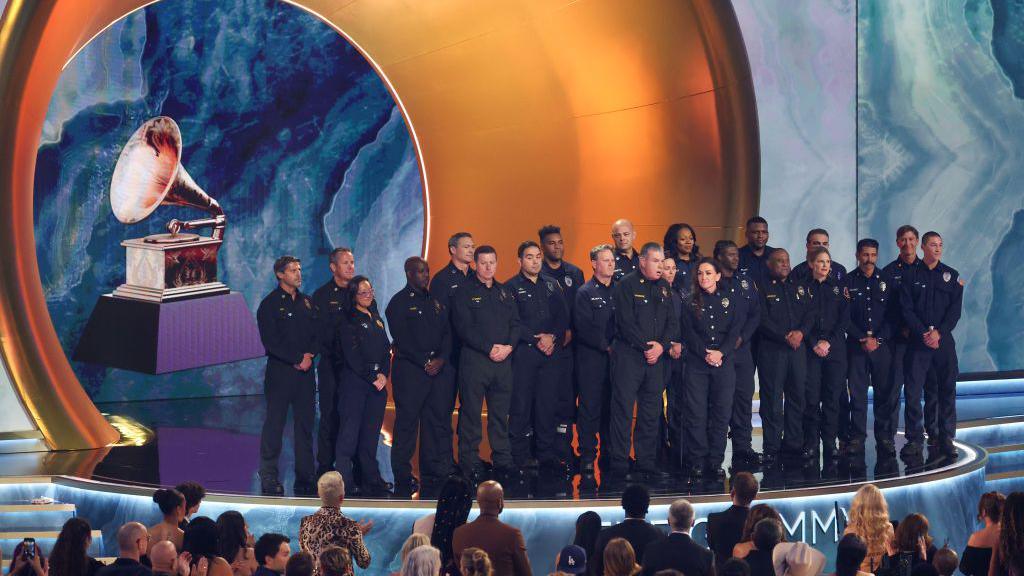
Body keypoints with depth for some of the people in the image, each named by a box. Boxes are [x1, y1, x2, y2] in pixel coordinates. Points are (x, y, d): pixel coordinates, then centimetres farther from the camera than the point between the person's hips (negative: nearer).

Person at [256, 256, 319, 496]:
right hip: (280, 371, -5)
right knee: (274, 424, -3)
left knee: (305, 424, 4)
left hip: (305, 372, 5)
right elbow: (271, 341, -10)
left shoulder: (307, 302, 14)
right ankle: (269, 477, 0)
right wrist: (297, 359, -14)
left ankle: (304, 476, 9)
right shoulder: (270, 304, -2)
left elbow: (318, 334, 11)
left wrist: (310, 355, -8)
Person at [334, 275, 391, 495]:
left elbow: (386, 350, 14)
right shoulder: (348, 321, -2)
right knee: (350, 431, -9)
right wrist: (372, 377, -11)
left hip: (378, 382, 6)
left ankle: (371, 480, 10)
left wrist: (384, 374, -2)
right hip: (354, 381, -6)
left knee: (371, 432, 6)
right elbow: (352, 355, -10)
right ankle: (344, 480, -8)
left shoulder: (376, 320, 18)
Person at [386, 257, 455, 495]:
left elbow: (447, 332, 12)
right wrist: (425, 363, -12)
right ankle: (403, 478, 0)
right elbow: (402, 339, -9)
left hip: (439, 368, 6)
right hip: (410, 369, -6)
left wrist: (441, 359, -4)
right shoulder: (399, 302, -2)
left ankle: (435, 472, 10)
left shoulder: (435, 301, 17)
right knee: (407, 423, -4)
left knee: (439, 420, 4)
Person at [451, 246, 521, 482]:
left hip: (503, 360, 5)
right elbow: (464, 328, -10)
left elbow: (515, 323, 12)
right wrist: (490, 348, -15)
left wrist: (508, 347, -7)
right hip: (474, 359, -5)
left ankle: (502, 460, 15)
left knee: (501, 412, 8)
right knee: (471, 413, -2)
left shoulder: (504, 292, 16)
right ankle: (470, 462, 3)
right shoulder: (464, 292, -1)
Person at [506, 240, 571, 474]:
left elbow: (563, 316, 11)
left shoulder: (552, 285, 16)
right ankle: (520, 456, 0)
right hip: (524, 352, -4)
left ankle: (547, 453, 10)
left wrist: (552, 337, -6)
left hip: (552, 352, 4)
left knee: (548, 403, 5)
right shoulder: (511, 287, 1)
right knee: (521, 404, -5)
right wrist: (537, 339, -12)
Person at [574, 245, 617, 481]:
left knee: (612, 409, 6)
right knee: (590, 409, -3)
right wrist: (606, 346, -13)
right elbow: (584, 328, -10)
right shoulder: (585, 293, -1)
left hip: (614, 359, 4)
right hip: (591, 359, -4)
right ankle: (587, 460, 0)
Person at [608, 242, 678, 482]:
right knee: (623, 410, -6)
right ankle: (619, 466, -5)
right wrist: (646, 346, -14)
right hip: (628, 355, -6)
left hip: (655, 356, 6)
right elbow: (626, 322, -13)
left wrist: (661, 345, -6)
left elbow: (672, 322, 10)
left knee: (651, 412, 8)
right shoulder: (626, 285, -5)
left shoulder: (664, 287, 15)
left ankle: (646, 464, 14)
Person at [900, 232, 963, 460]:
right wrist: (923, 334, -12)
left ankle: (946, 439, 7)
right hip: (918, 340, -1)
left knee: (947, 389, 1)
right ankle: (914, 439, 2)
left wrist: (939, 332, -12)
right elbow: (907, 310, -1)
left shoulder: (951, 276, 8)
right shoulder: (911, 276, 5)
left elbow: (955, 310, 1)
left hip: (944, 340, 1)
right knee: (912, 390, -5)